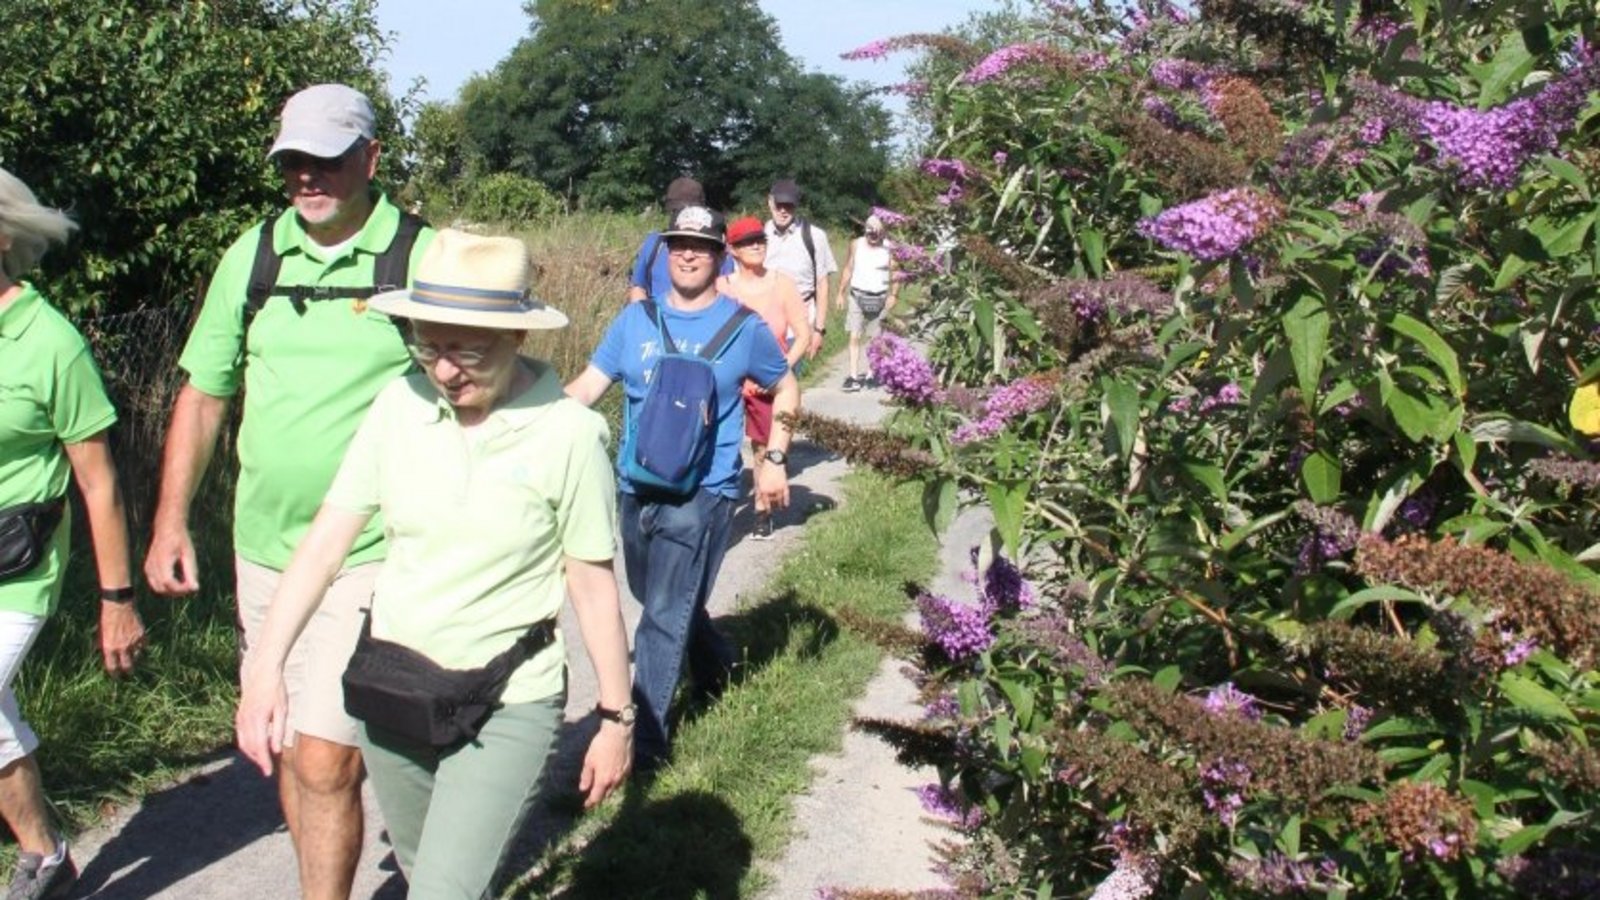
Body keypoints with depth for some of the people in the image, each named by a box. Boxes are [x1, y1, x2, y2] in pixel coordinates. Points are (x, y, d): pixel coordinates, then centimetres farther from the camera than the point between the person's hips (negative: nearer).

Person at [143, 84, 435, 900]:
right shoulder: (252, 256, 5)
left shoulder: (421, 260, -8)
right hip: (263, 548, 6)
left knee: (324, 761, -9)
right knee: (287, 753, 17)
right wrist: (170, 521, 7)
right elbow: (203, 394, 12)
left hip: (371, 556, -5)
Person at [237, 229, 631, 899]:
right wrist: (265, 667, -9)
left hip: (507, 709, -5)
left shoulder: (568, 434, -16)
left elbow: (594, 586, -8)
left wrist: (615, 718, -2)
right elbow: (326, 540, -3)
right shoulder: (400, 406, -6)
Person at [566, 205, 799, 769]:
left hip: (701, 494, -5)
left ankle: (647, 737, -1)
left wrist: (775, 460, 2)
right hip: (635, 487, 5)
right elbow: (588, 385, 1)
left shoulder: (742, 327, -2)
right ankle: (717, 668, 47)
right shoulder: (635, 319, 4)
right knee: (659, 600, 21)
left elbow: (785, 389, 11)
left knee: (664, 617, -8)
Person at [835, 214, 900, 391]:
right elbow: (848, 270, 8)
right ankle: (854, 376, -6)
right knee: (854, 336, -5)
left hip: (879, 298, -1)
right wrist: (841, 294, 6)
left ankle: (872, 374, 15)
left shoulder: (889, 248, -4)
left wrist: (893, 295, -13)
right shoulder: (856, 245, 2)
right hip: (857, 295, 1)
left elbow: (895, 273, -2)